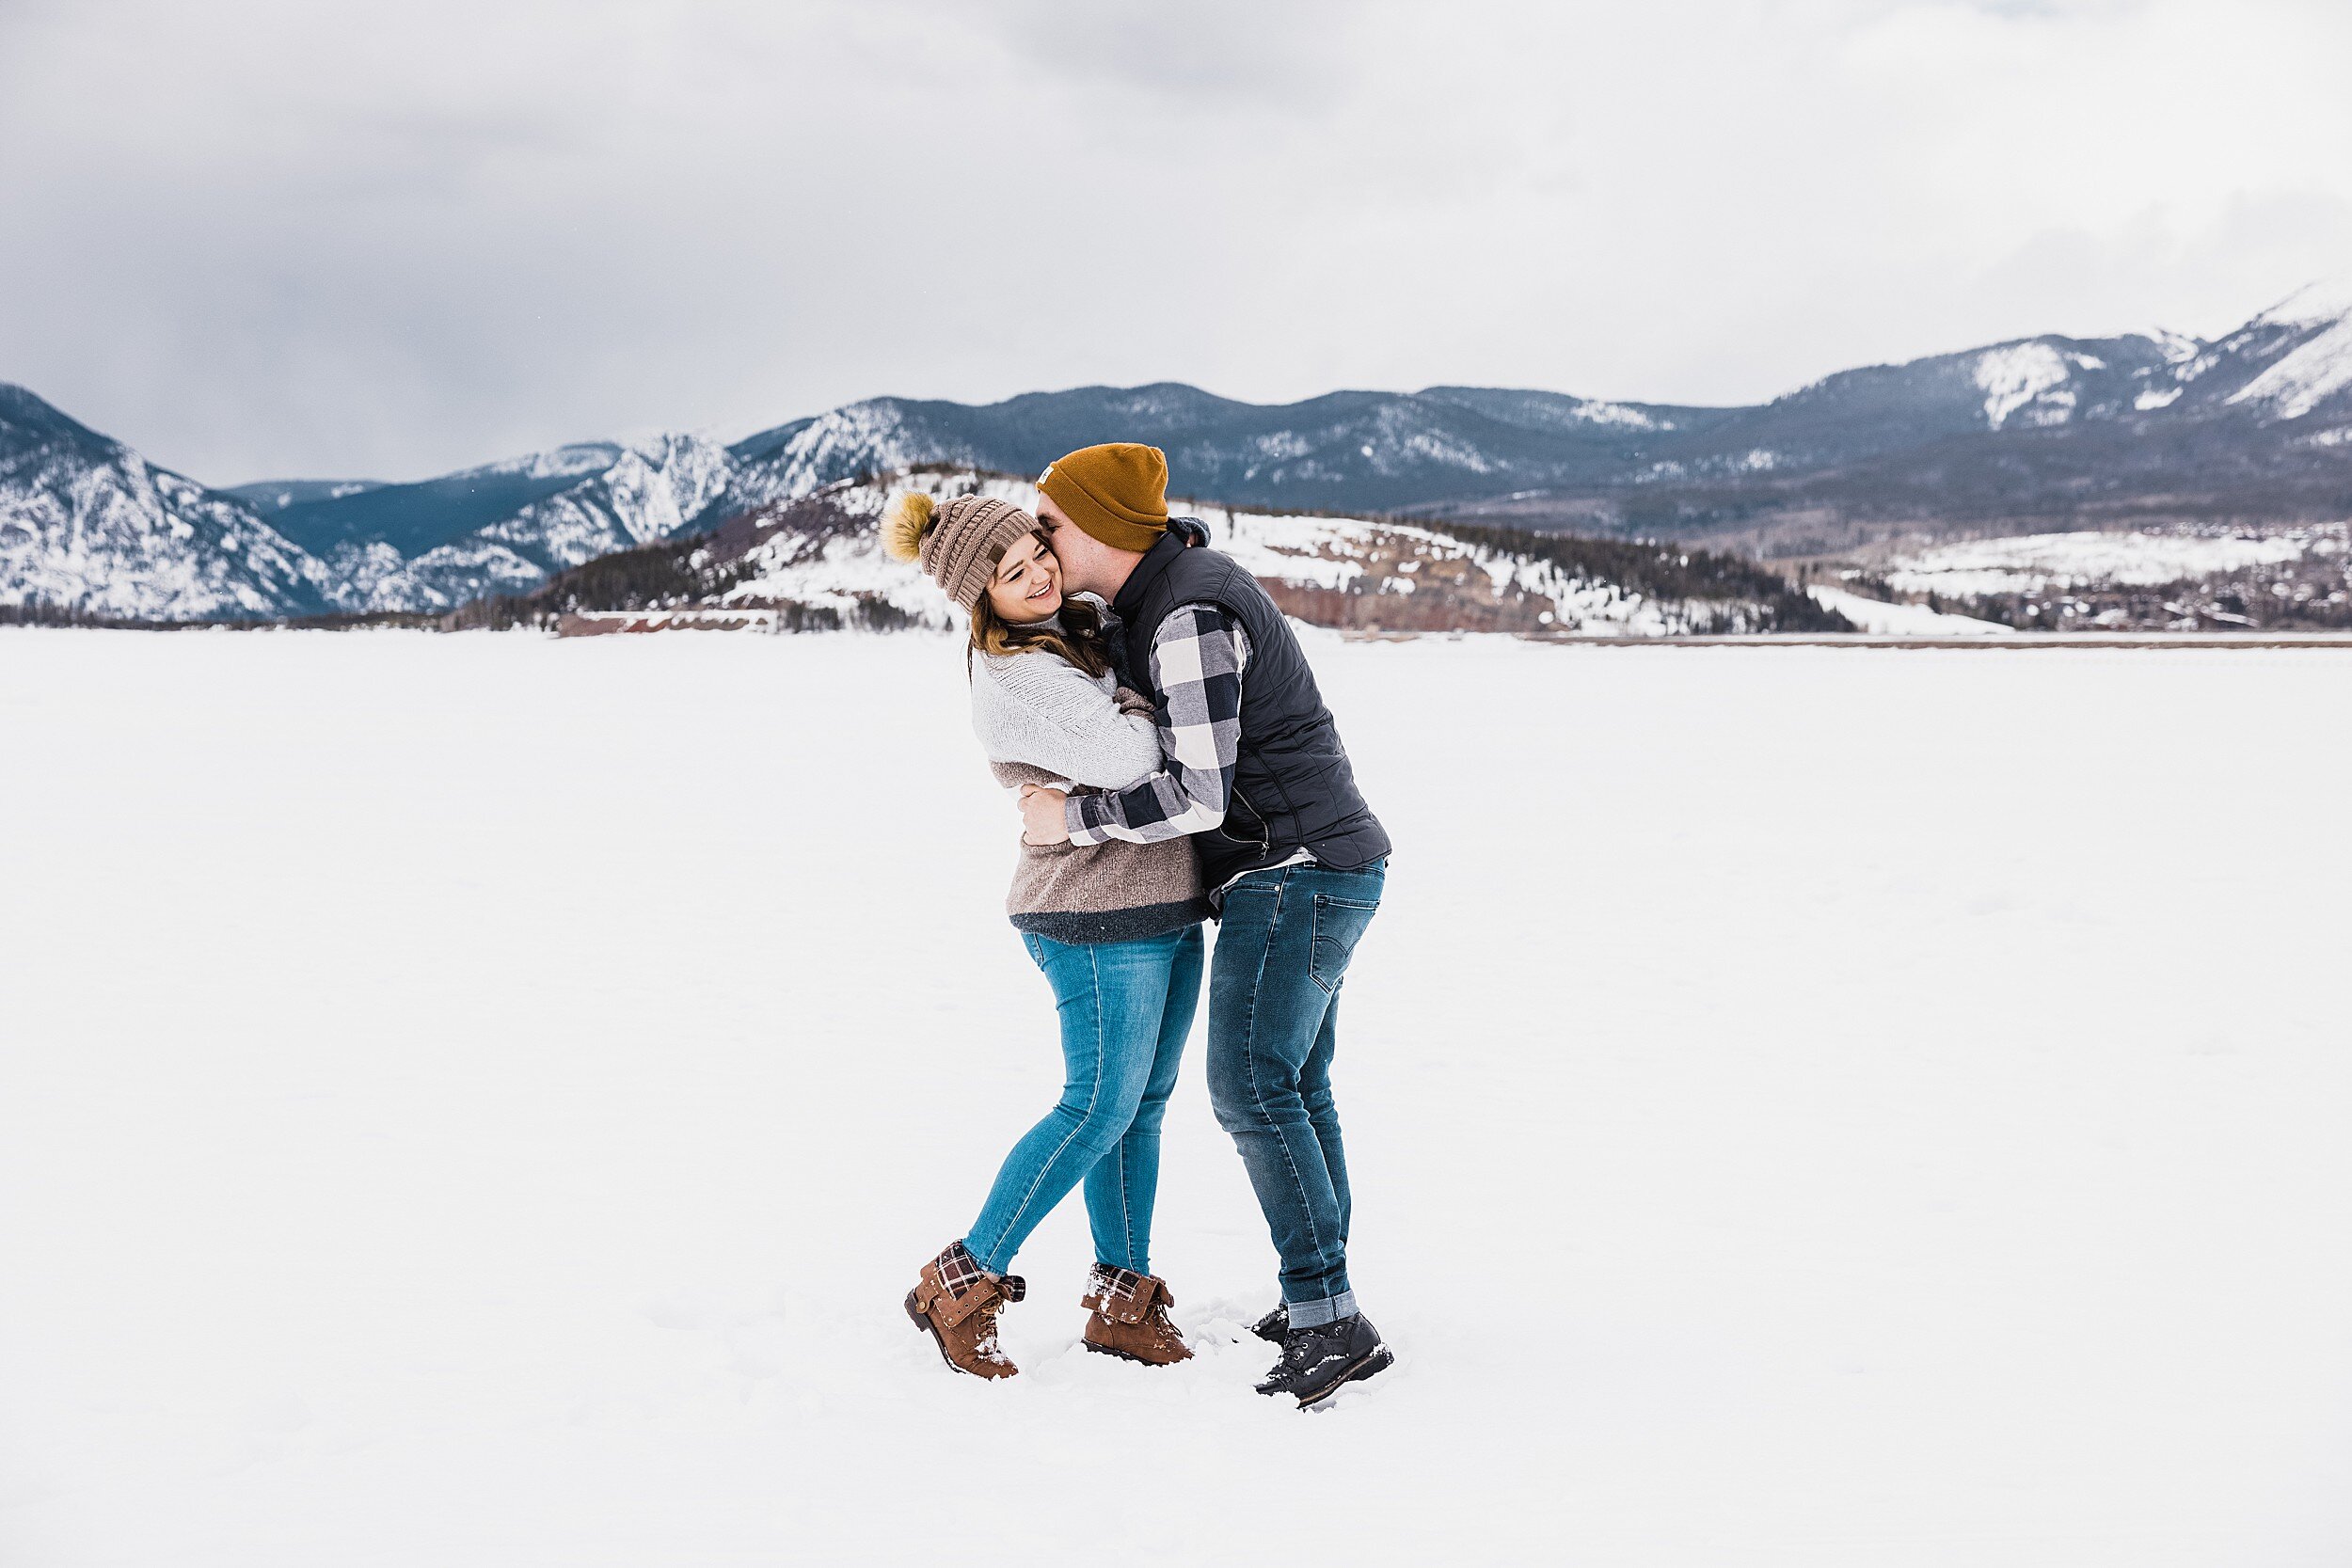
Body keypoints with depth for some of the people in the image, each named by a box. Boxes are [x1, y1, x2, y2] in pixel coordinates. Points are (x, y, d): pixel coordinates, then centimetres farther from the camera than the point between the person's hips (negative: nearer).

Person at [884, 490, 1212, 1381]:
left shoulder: (1072, 628, 9)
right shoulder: (1014, 676, -19)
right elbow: (1124, 760, -29)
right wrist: (1132, 702, -10)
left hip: (1161, 905, 9)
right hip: (1102, 918, -9)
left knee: (1143, 1106, 12)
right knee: (1100, 1110, -4)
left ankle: (1121, 1300, 21)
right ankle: (961, 1286, 7)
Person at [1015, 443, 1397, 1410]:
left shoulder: (1190, 620, -21)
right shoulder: (1170, 579, 10)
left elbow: (1198, 794, -25)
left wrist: (1074, 820, -14)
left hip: (1295, 874, -11)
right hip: (1305, 873, 11)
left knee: (1252, 1089, -13)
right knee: (1294, 1089, 13)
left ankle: (1331, 1326, -11)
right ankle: (1319, 1303, 19)